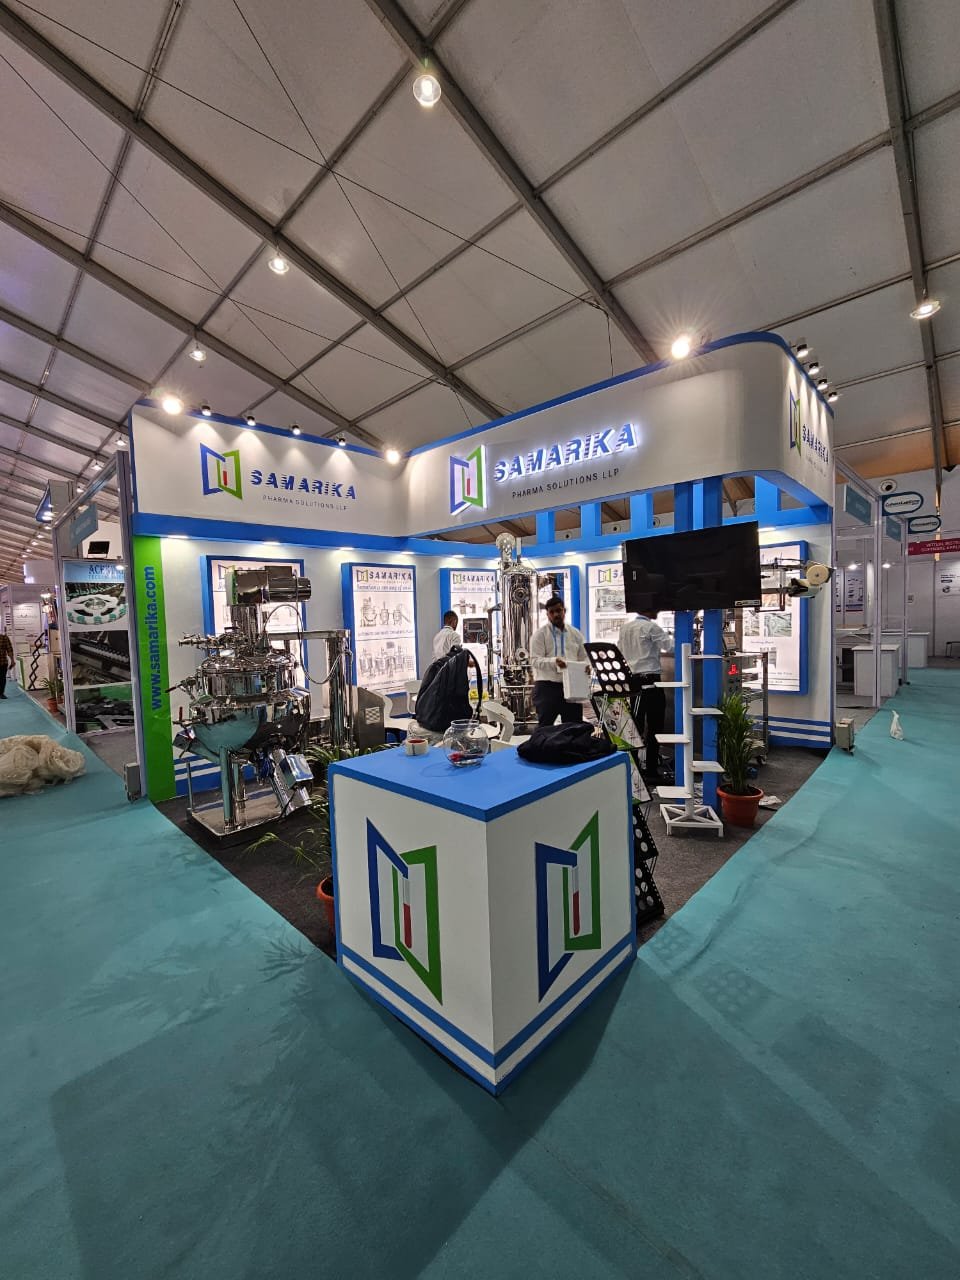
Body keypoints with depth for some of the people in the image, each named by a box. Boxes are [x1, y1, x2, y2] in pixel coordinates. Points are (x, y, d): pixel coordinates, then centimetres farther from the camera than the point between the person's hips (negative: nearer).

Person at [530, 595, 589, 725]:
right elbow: (535, 660, -10)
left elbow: (583, 658, 19)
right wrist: (553, 662, -28)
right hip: (547, 686, -4)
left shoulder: (575, 634, 14)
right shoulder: (540, 634, 0)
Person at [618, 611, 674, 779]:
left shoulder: (625, 626, 10)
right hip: (649, 680, -6)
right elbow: (671, 647, -9)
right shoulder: (651, 627, -10)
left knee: (635, 725, 10)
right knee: (654, 726, 3)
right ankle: (651, 771, 8)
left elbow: (619, 650, 15)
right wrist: (669, 636, 8)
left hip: (632, 679, 7)